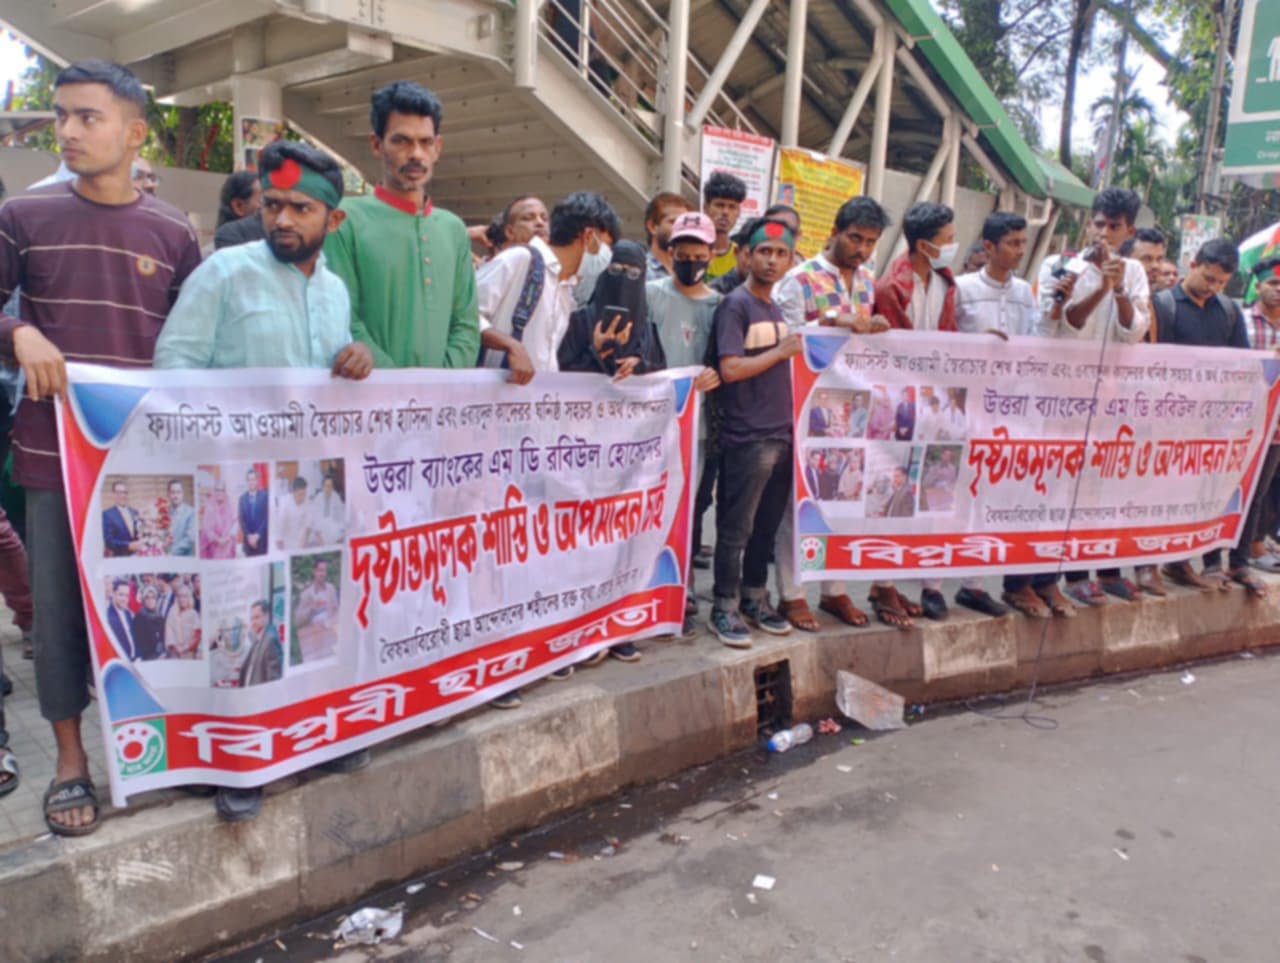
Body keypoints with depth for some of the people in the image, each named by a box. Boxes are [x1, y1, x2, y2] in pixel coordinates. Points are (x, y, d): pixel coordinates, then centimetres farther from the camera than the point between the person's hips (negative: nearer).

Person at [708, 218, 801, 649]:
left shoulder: (778, 309, 16)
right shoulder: (735, 304, -8)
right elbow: (730, 369, -18)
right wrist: (781, 352, -12)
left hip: (782, 433, 8)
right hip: (747, 437, -8)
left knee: (767, 525, 14)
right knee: (737, 528, 0)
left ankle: (755, 600, 26)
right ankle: (725, 608, 10)